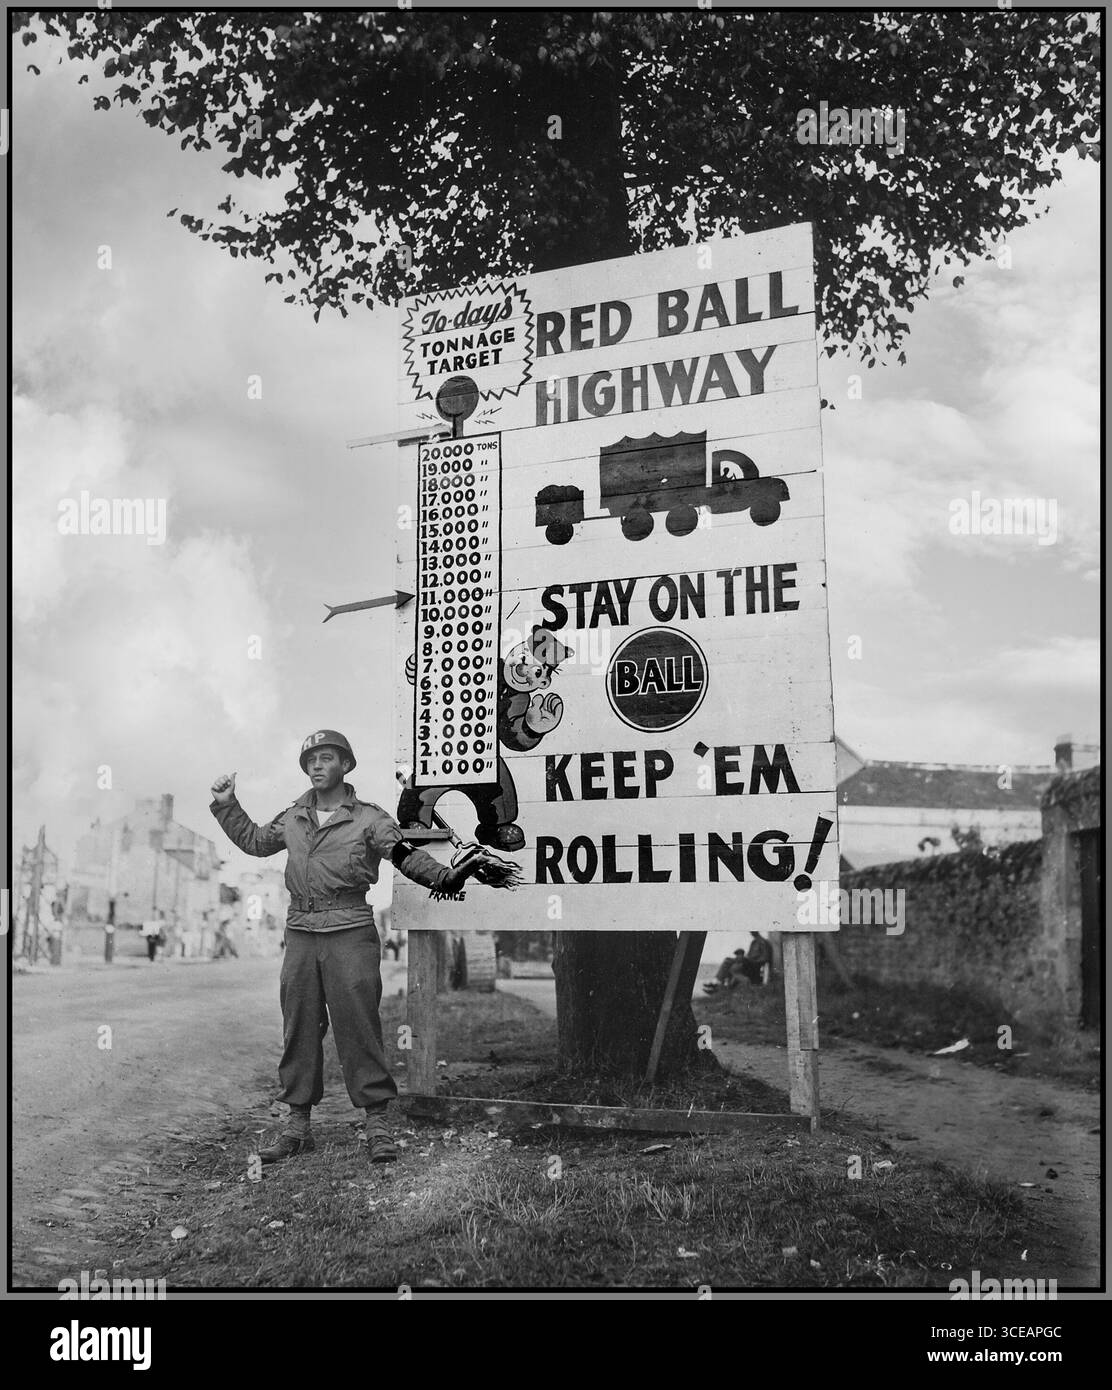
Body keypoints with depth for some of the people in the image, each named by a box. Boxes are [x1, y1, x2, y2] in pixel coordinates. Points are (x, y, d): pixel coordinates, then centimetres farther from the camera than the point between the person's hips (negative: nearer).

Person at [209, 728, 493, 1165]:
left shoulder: (369, 819, 0)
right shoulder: (292, 819, 14)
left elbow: (407, 855, -11)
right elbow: (253, 841, 30)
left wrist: (445, 875, -27)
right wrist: (226, 805, 23)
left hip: (350, 932, -5)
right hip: (300, 933, 5)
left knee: (358, 1026, -5)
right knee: (298, 1028, 8)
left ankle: (377, 1121, 3)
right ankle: (298, 1125, 16)